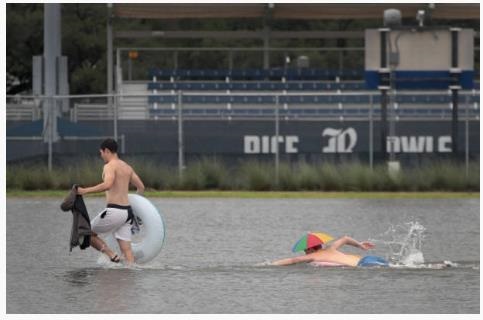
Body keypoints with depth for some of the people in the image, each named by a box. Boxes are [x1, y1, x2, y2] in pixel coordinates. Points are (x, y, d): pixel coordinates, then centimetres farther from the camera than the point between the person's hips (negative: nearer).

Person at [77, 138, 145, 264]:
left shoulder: (110, 166, -8)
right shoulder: (127, 167, 17)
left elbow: (107, 184, -27)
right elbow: (141, 187, 23)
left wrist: (85, 191, -25)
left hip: (114, 210, -8)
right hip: (127, 211, 8)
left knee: (87, 234, 8)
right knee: (126, 248, 5)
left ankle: (112, 255, -7)